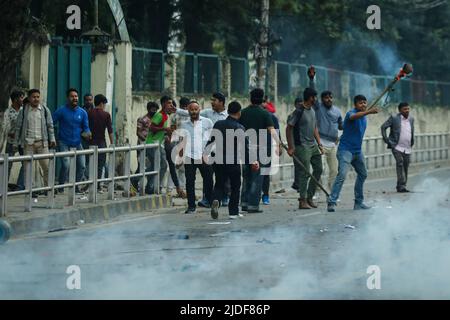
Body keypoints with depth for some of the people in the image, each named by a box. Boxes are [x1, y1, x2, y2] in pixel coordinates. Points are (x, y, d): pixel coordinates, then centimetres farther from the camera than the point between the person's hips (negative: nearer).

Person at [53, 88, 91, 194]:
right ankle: (60, 186, -1)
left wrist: (87, 133, -11)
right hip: (64, 143, -4)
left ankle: (76, 186, 20)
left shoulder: (82, 112, 5)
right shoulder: (61, 110, -6)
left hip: (77, 143, 4)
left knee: (82, 166, 2)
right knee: (66, 165, -18)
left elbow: (86, 128, 11)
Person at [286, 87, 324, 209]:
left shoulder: (312, 110, 13)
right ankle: (302, 200, -4)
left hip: (313, 146, 9)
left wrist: (319, 144, 14)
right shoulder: (299, 111, -12)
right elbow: (288, 128, -13)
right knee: (304, 173, -9)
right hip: (302, 147, -9)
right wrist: (290, 147, -15)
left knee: (318, 169, 10)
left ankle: (309, 197, 18)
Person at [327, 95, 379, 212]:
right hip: (346, 150, -9)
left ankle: (359, 202, 28)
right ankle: (331, 202, -23)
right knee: (342, 175, -21)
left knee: (362, 174, 17)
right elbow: (354, 116, -43)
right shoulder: (351, 113, -16)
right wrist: (369, 112, -58)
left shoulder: (364, 117, 10)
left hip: (357, 151, 9)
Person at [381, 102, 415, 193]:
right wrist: (386, 140, -8)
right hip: (397, 147, -6)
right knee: (400, 163, -21)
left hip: (407, 148, 6)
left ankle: (402, 187, 15)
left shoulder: (411, 119, 12)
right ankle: (401, 186, -25)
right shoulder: (394, 118, -4)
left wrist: (412, 142, 22)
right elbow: (383, 127, -4)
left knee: (405, 167, 6)